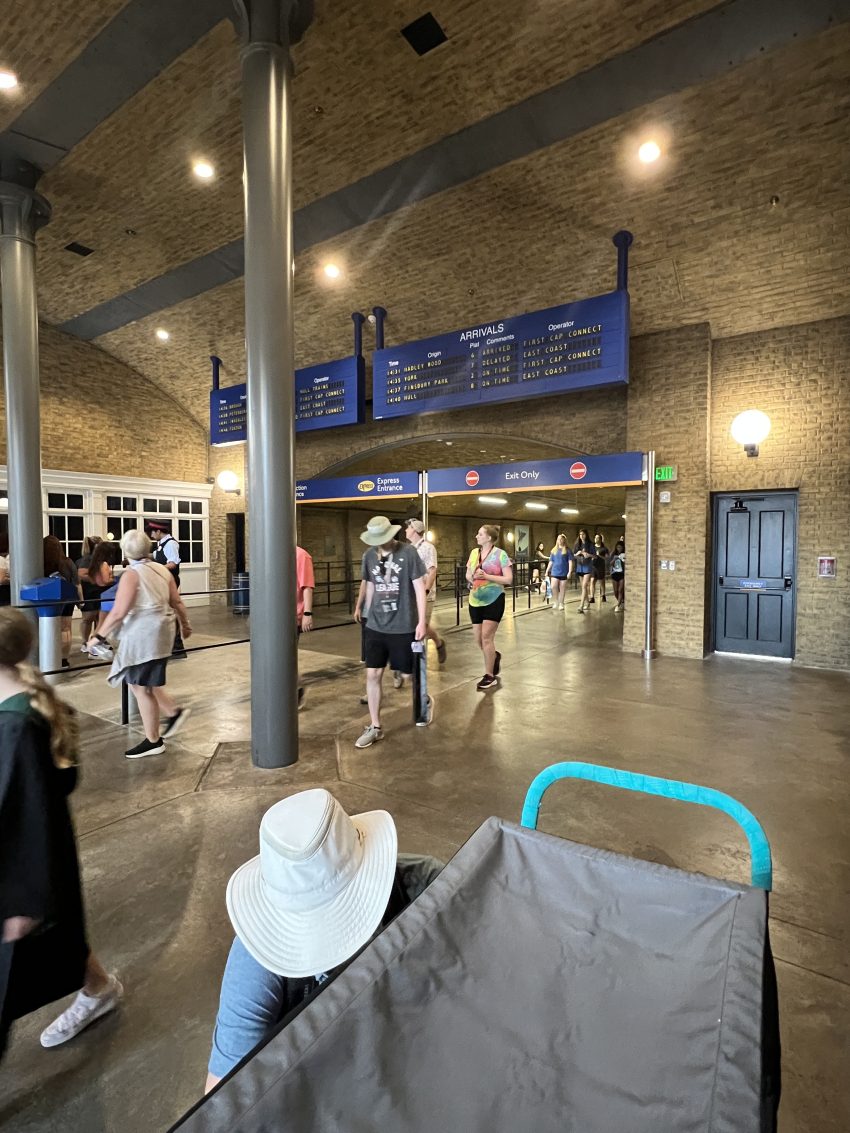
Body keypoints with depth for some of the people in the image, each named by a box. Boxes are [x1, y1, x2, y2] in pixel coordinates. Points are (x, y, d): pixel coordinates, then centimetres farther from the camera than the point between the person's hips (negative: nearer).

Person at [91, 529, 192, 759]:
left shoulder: (131, 574, -13)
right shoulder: (162, 570, 7)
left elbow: (119, 613, -18)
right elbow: (177, 603, 10)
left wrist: (99, 635, -8)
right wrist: (185, 624, 22)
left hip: (142, 636, -8)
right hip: (161, 633, 8)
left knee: (142, 688, 5)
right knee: (144, 683, 22)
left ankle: (153, 742, 16)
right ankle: (173, 712, 20)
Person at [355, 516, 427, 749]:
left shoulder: (408, 553, -10)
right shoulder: (369, 555, 3)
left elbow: (420, 588, -9)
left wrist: (421, 621, -13)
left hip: (404, 626, -4)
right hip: (375, 626, 4)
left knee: (409, 672, 9)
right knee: (372, 675, 2)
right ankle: (375, 727, 14)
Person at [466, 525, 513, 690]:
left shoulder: (500, 554, -9)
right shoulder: (474, 552, 7)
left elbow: (509, 579, -11)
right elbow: (468, 575, 15)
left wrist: (486, 576, -20)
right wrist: (472, 577, -9)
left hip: (494, 600, -6)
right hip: (475, 601, 6)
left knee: (486, 637, -8)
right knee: (478, 640, 8)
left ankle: (489, 676, 7)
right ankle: (495, 656, 39)